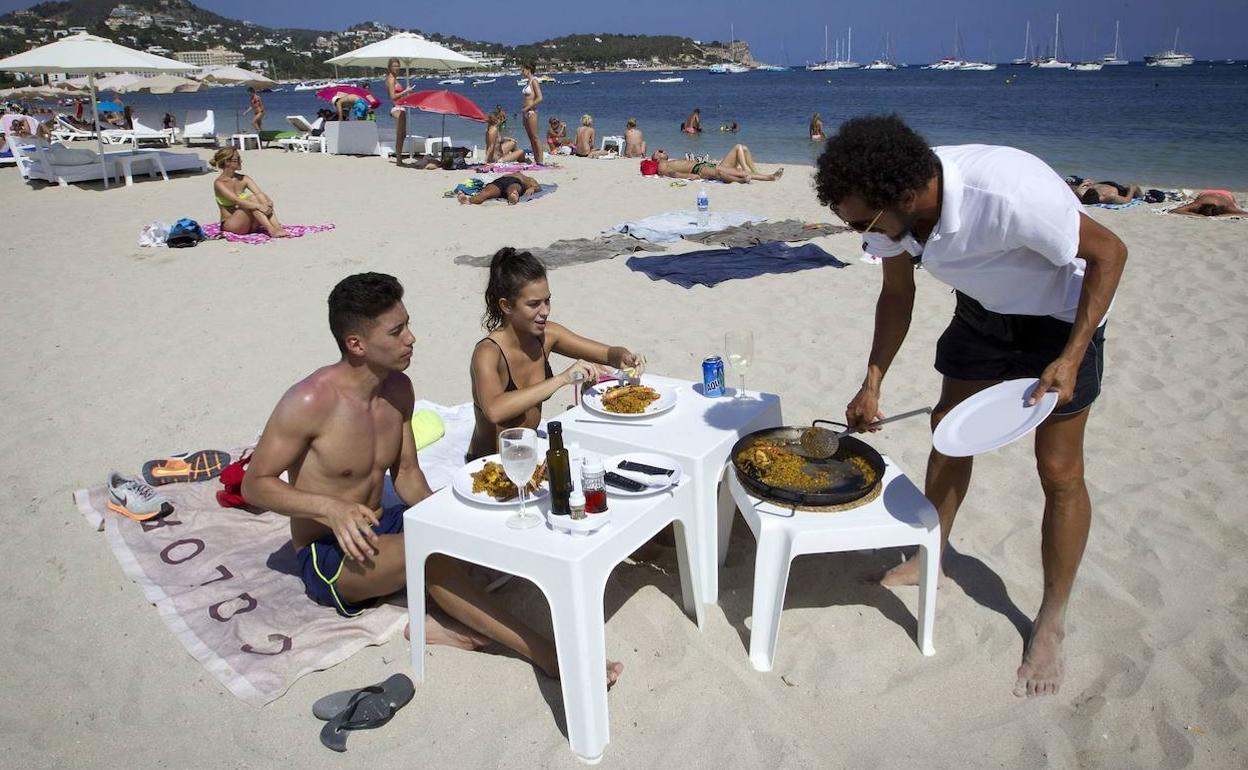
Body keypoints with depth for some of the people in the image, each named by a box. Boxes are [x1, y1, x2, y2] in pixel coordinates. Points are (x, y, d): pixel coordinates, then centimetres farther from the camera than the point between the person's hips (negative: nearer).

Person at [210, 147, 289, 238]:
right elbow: (236, 200, -25)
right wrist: (259, 206, -37)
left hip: (248, 224, 5)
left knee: (263, 200, -18)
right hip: (230, 224, -5)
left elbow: (259, 193, -9)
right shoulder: (219, 183, -10)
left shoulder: (244, 179, 7)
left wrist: (268, 204, -31)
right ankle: (272, 231, -37)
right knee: (252, 199, -26)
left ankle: (278, 228, -34)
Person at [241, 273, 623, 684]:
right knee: (430, 553, -35)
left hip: (380, 528, 7)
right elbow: (255, 483, -12)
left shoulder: (399, 388, 0)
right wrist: (329, 508, -29)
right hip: (328, 555, -7)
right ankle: (545, 653, -29)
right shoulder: (310, 401, -19)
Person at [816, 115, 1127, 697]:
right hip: (983, 310, 6)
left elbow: (1109, 252, -25)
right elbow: (897, 294, -3)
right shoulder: (890, 204, -20)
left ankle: (1051, 624, 15)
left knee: (1058, 470, -1)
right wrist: (872, 384, -6)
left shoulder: (1008, 194, -41)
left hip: (1060, 317, -6)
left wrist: (1070, 359, -28)